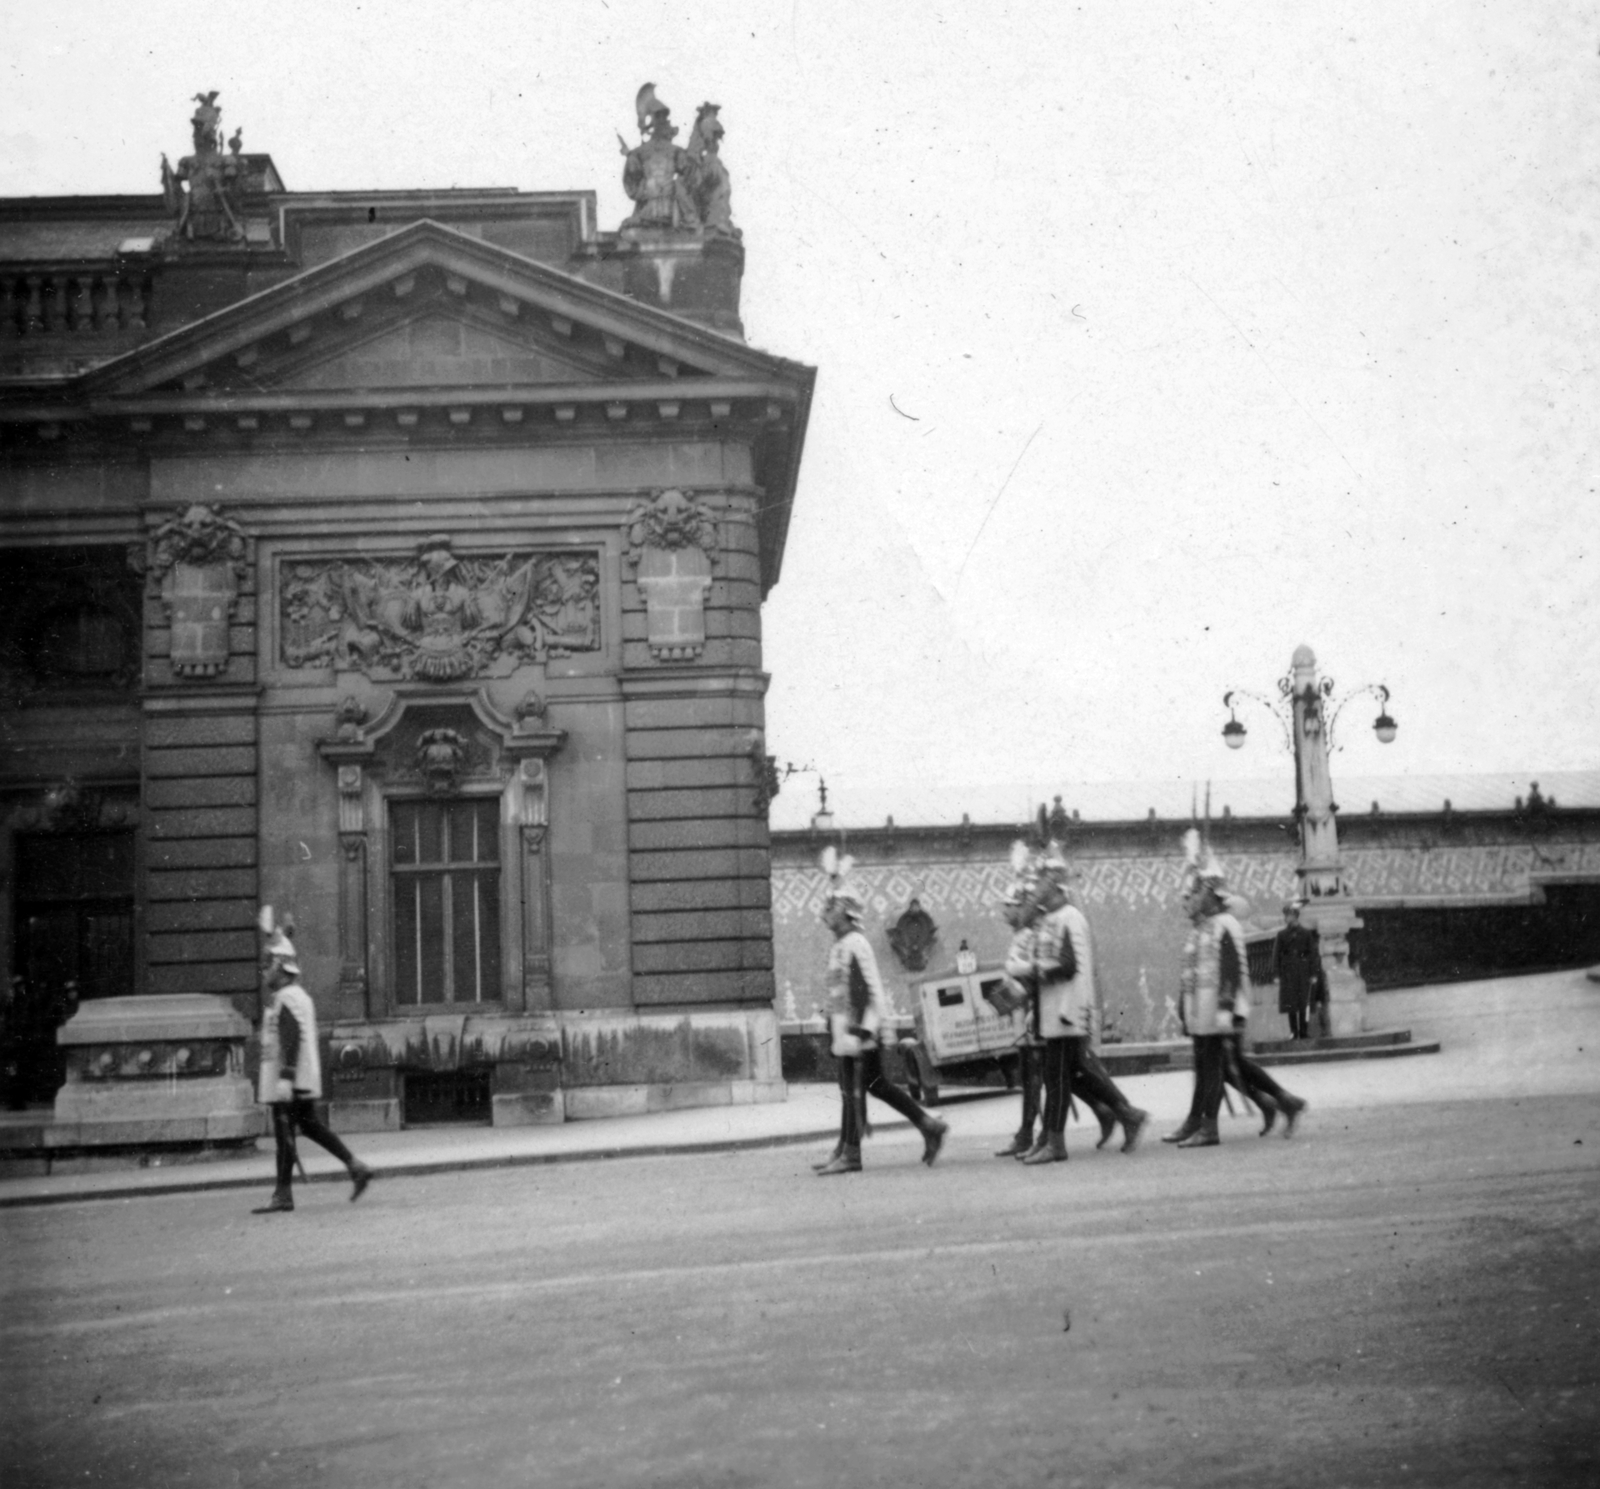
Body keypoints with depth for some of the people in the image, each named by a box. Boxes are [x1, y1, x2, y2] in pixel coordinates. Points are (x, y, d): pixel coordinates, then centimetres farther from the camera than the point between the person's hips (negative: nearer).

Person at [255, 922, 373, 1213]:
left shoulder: (286, 1000, -15)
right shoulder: (298, 995, 16)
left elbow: (292, 1039, -24)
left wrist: (285, 1077, -28)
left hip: (288, 1080, -10)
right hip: (303, 1080, 10)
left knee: (284, 1132, -4)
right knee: (310, 1126, 13)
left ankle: (283, 1194, 0)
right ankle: (356, 1167, 10)